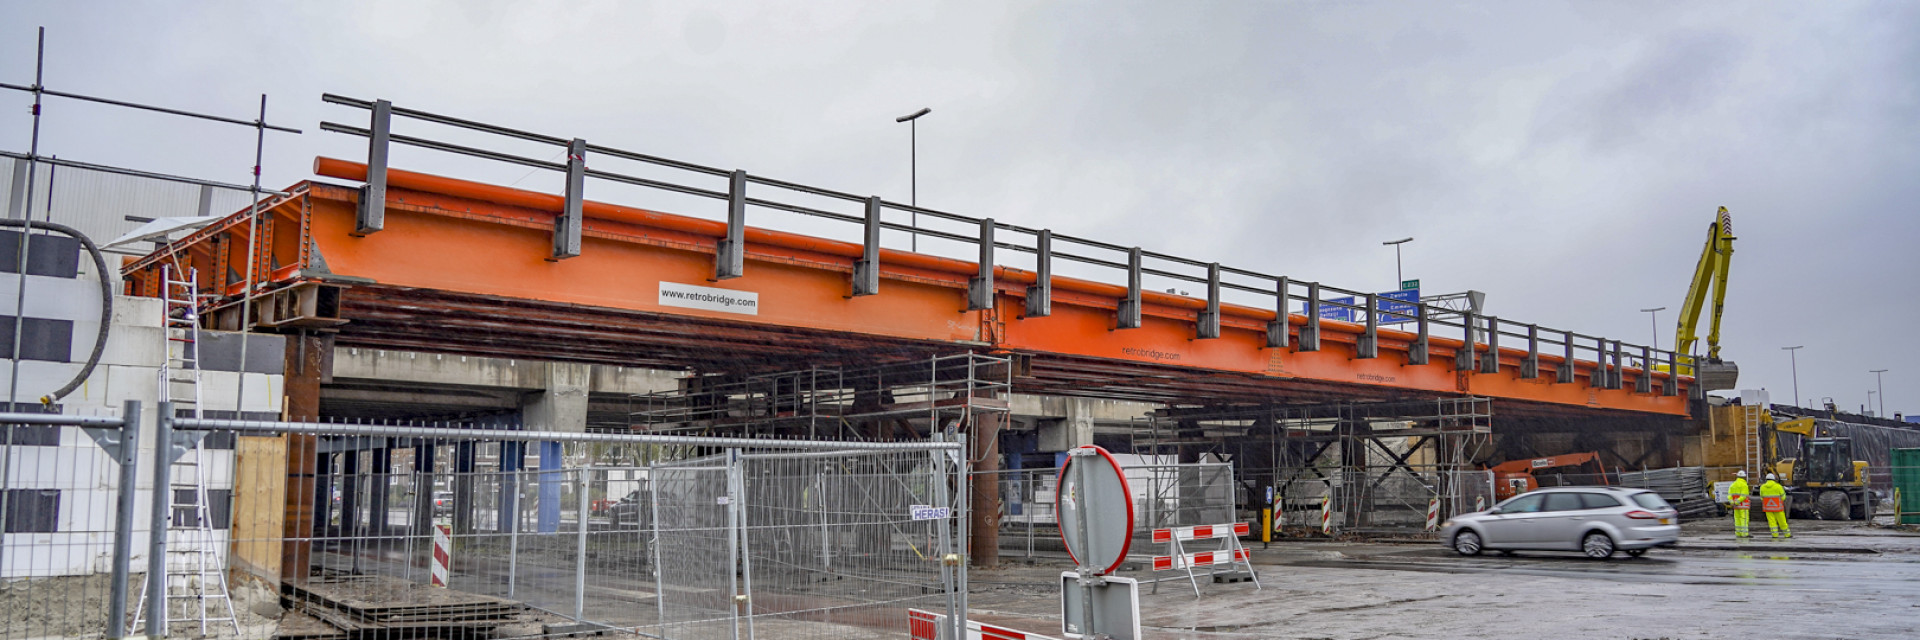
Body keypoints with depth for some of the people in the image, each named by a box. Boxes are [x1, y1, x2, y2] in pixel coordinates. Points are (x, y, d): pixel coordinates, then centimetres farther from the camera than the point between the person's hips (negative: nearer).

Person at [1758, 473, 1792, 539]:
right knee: (1782, 521, 7)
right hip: (1777, 506, -1)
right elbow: (1783, 497, 0)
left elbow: (1762, 498, 5)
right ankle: (1787, 534, 16)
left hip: (1768, 507, 1)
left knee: (1771, 521, 3)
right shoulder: (1778, 486, -7)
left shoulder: (1762, 487, 0)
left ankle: (1775, 534, -4)